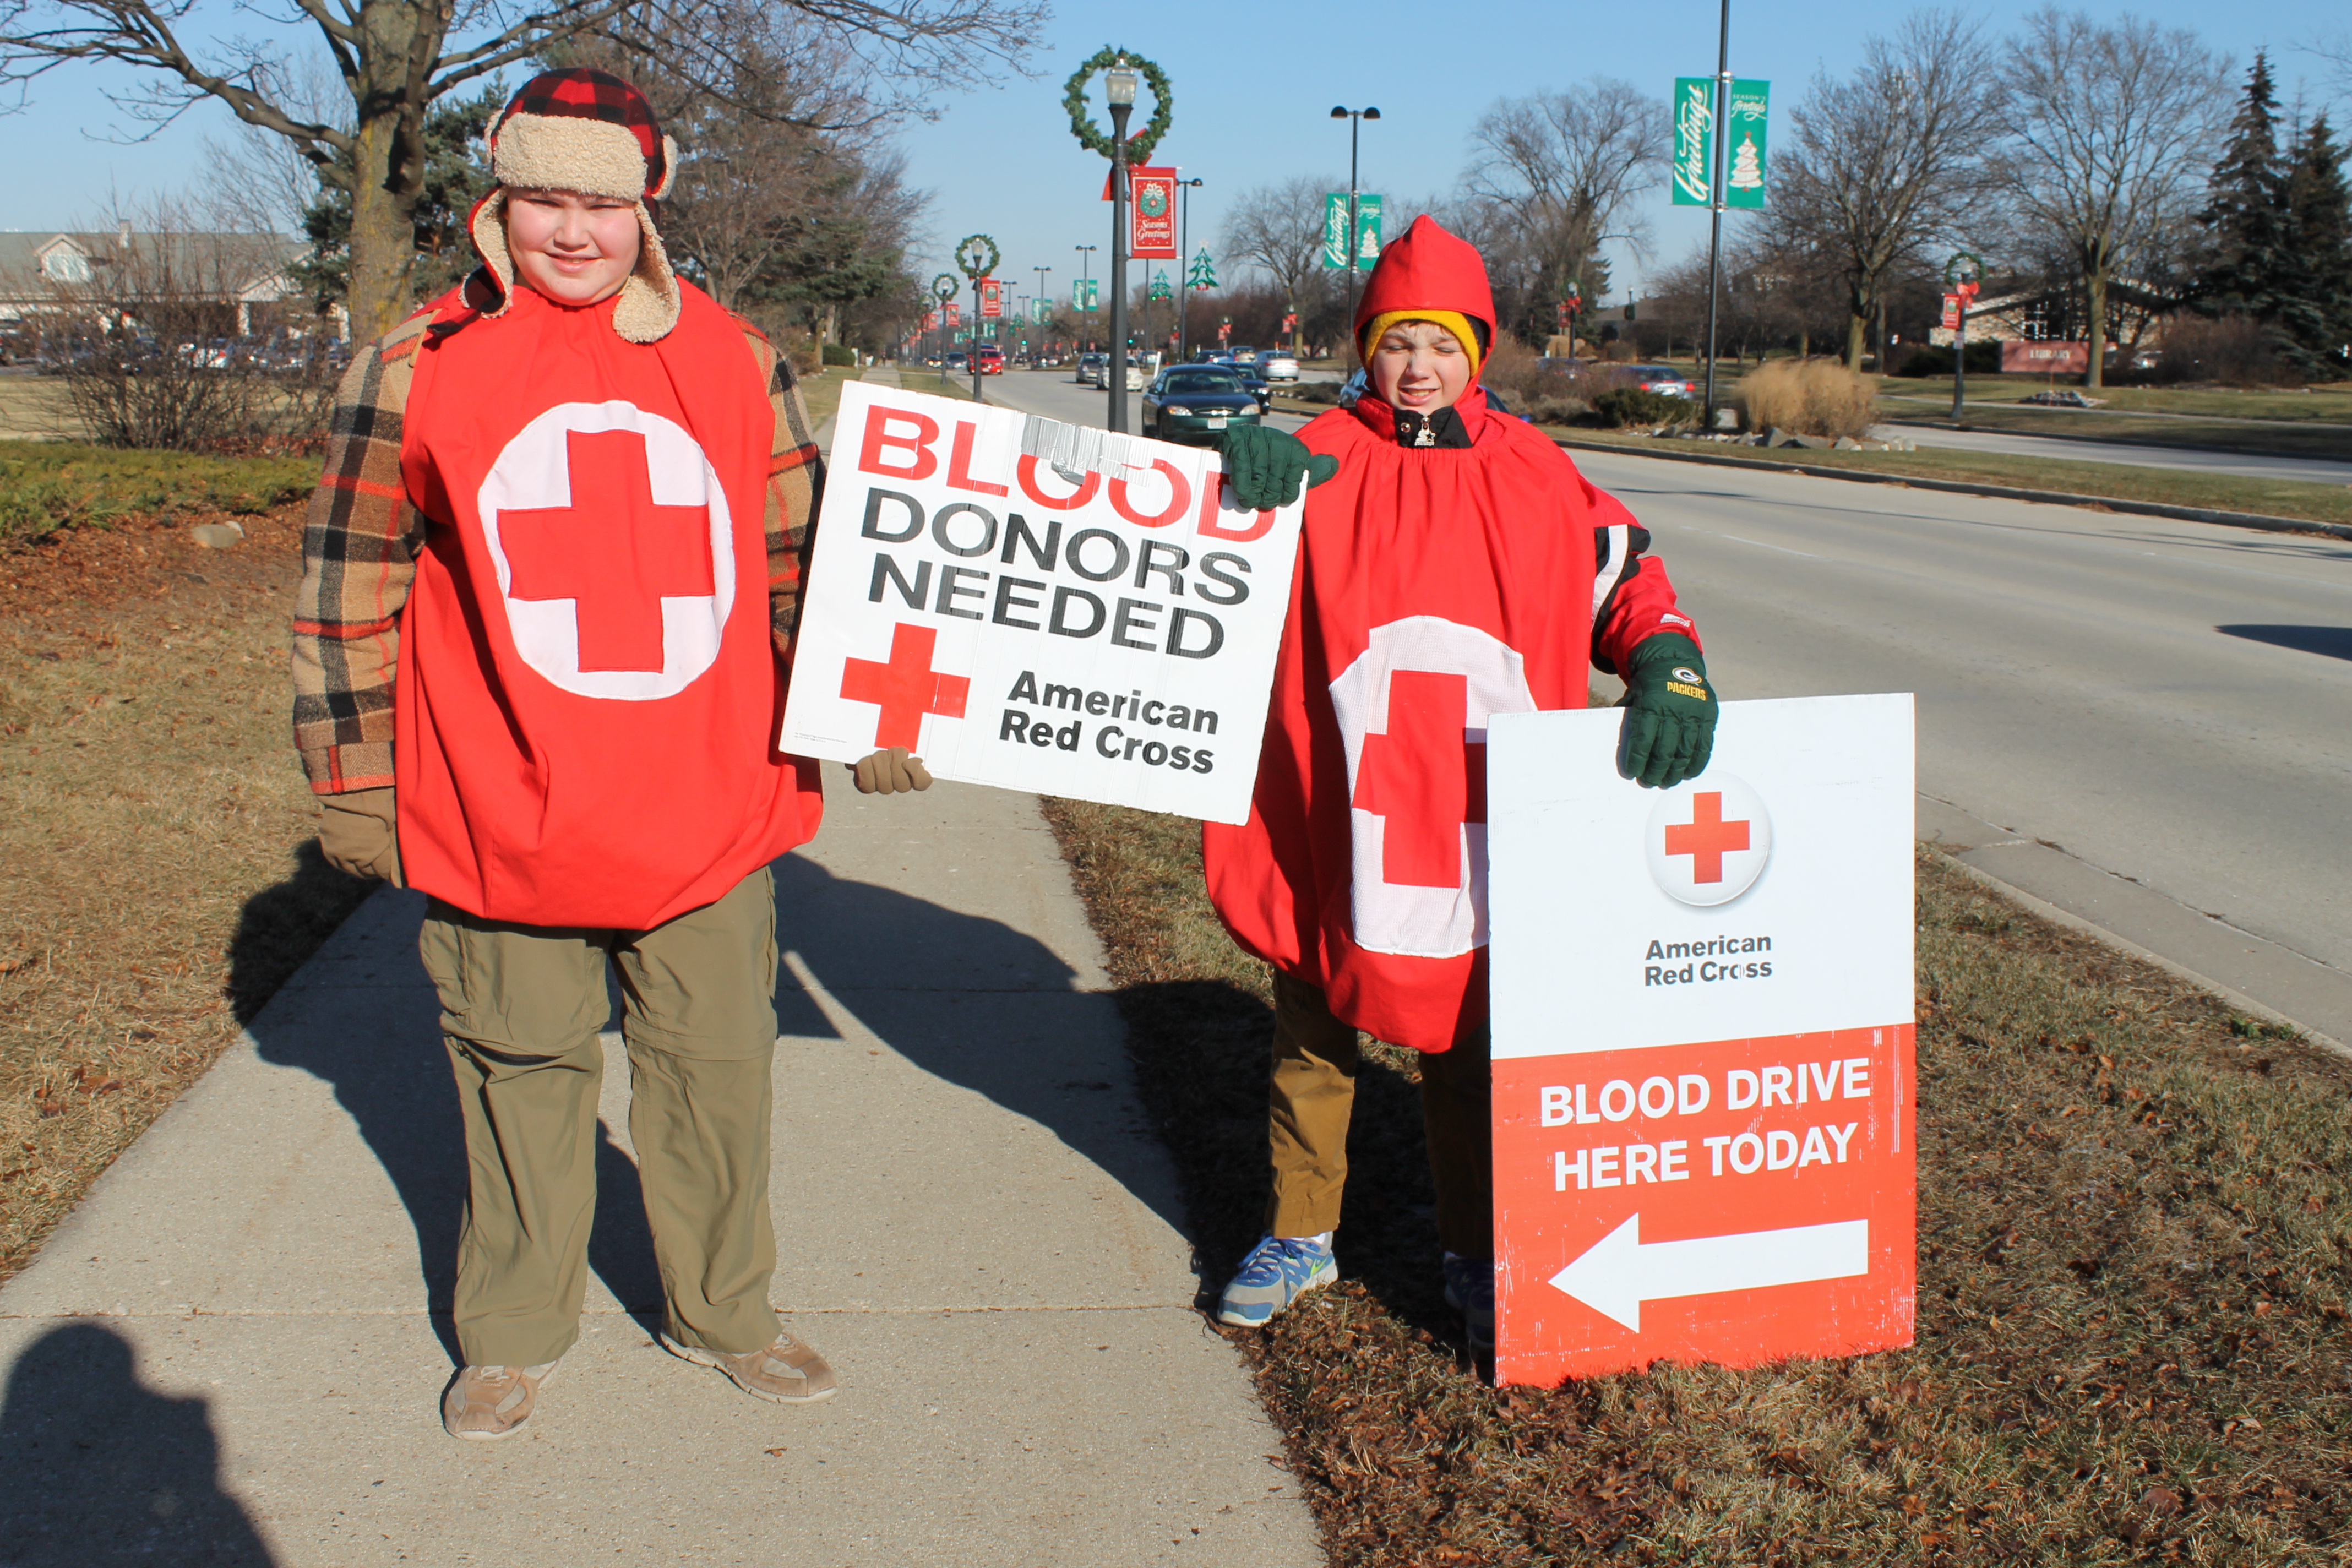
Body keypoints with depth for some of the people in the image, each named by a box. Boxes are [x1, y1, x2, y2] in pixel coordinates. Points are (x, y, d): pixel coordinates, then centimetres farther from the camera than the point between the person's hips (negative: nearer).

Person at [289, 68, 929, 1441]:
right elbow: (352, 585, 3)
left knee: (720, 1070, 12)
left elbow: (807, 552, 12)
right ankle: (514, 1332, 32)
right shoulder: (419, 368, -1)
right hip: (504, 821, -1)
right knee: (524, 1077, 12)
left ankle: (725, 1311, 32)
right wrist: (351, 779, 2)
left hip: (713, 817, 2)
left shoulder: (734, 360, 4)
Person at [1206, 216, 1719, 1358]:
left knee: (1469, 1050, 12)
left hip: (1487, 835, 1)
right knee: (1312, 1037, 15)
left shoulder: (1531, 474, 4)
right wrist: (1247, 462, -27)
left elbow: (1623, 578, 8)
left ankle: (1474, 1259, 28)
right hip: (1337, 826, 0)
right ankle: (1299, 1236, 33)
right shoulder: (1322, 460, -1)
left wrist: (1668, 663, -10)